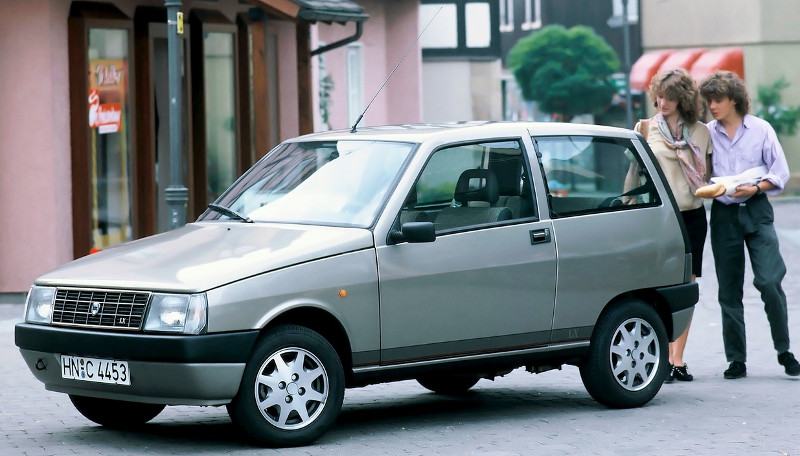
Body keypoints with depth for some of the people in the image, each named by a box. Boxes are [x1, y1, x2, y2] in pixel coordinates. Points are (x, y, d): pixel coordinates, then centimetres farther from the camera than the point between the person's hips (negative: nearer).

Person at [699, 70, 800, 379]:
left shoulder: (760, 129, 2)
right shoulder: (706, 134, 6)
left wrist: (756, 188, -14)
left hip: (756, 211, -2)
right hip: (723, 214, 2)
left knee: (769, 281, -12)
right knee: (729, 290, 3)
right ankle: (736, 359, 11)